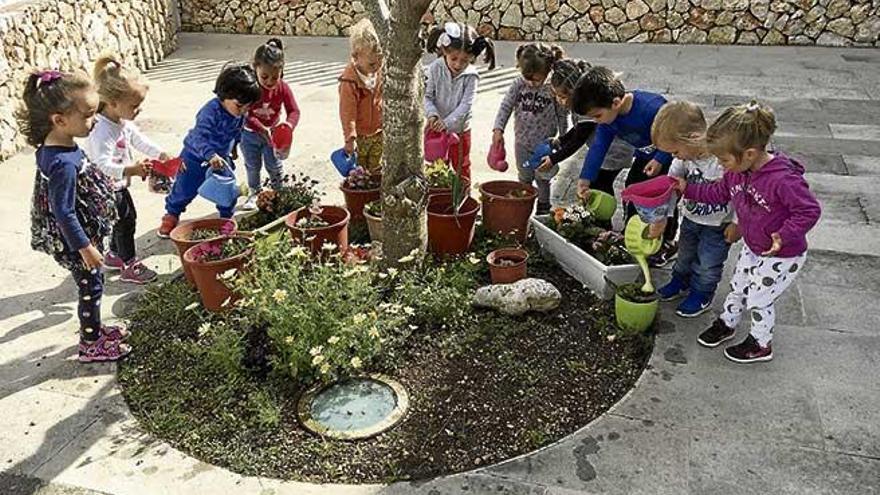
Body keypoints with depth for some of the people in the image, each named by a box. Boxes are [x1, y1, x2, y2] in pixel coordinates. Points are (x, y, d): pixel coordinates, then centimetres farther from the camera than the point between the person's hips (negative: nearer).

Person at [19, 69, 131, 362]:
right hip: (77, 239, -9)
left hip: (84, 232, 9)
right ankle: (91, 345, 26)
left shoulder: (51, 147, -2)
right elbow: (64, 212, -27)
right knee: (91, 287, 9)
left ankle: (94, 328, 42)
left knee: (91, 285, 23)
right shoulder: (64, 163, -32)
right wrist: (85, 247, -19)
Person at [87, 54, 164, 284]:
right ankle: (130, 266, 16)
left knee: (128, 217, 21)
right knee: (124, 222, 1)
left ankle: (114, 255, 40)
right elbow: (103, 165, -42)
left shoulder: (124, 122, -3)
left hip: (119, 185, 10)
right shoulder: (102, 131, -33)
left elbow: (139, 140, 10)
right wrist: (129, 170, -58)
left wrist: (162, 155, -4)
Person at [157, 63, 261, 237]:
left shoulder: (241, 113, -13)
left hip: (222, 156, 5)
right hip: (196, 156, -5)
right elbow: (200, 137, -45)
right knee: (185, 189, 6)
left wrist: (233, 147, 22)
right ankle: (171, 214, 29)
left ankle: (226, 216, 27)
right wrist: (210, 155, -59)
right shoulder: (210, 111, -35)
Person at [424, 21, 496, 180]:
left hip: (459, 129, -1)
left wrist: (447, 122, -31)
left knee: (461, 167, 15)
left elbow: (466, 105, -21)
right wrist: (432, 114, -27)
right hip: (436, 128, 1)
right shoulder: (435, 68, -11)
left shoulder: (471, 76, -16)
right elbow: (427, 96, -8)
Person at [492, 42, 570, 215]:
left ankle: (543, 208, 30)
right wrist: (498, 129, -21)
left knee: (542, 178, 12)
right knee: (524, 178, 17)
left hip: (545, 143, -2)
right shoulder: (518, 84, -10)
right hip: (522, 142, 2)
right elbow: (505, 106, -9)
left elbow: (562, 116, -7)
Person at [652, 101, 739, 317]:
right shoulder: (684, 157, -18)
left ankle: (702, 294, 36)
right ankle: (681, 281, 50)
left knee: (708, 263, 13)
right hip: (691, 217, 5)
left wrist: (735, 223, -17)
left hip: (719, 224, -5)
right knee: (685, 254, 25)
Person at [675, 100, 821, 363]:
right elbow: (719, 192, 6)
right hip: (752, 248, 7)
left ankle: (761, 344, 32)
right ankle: (726, 323, 48)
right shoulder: (737, 171, -11)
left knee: (758, 299, 8)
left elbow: (810, 209, -30)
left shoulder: (783, 180, -36)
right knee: (738, 287, 23)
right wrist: (688, 189, -1)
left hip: (782, 256, -7)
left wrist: (786, 236, -37)